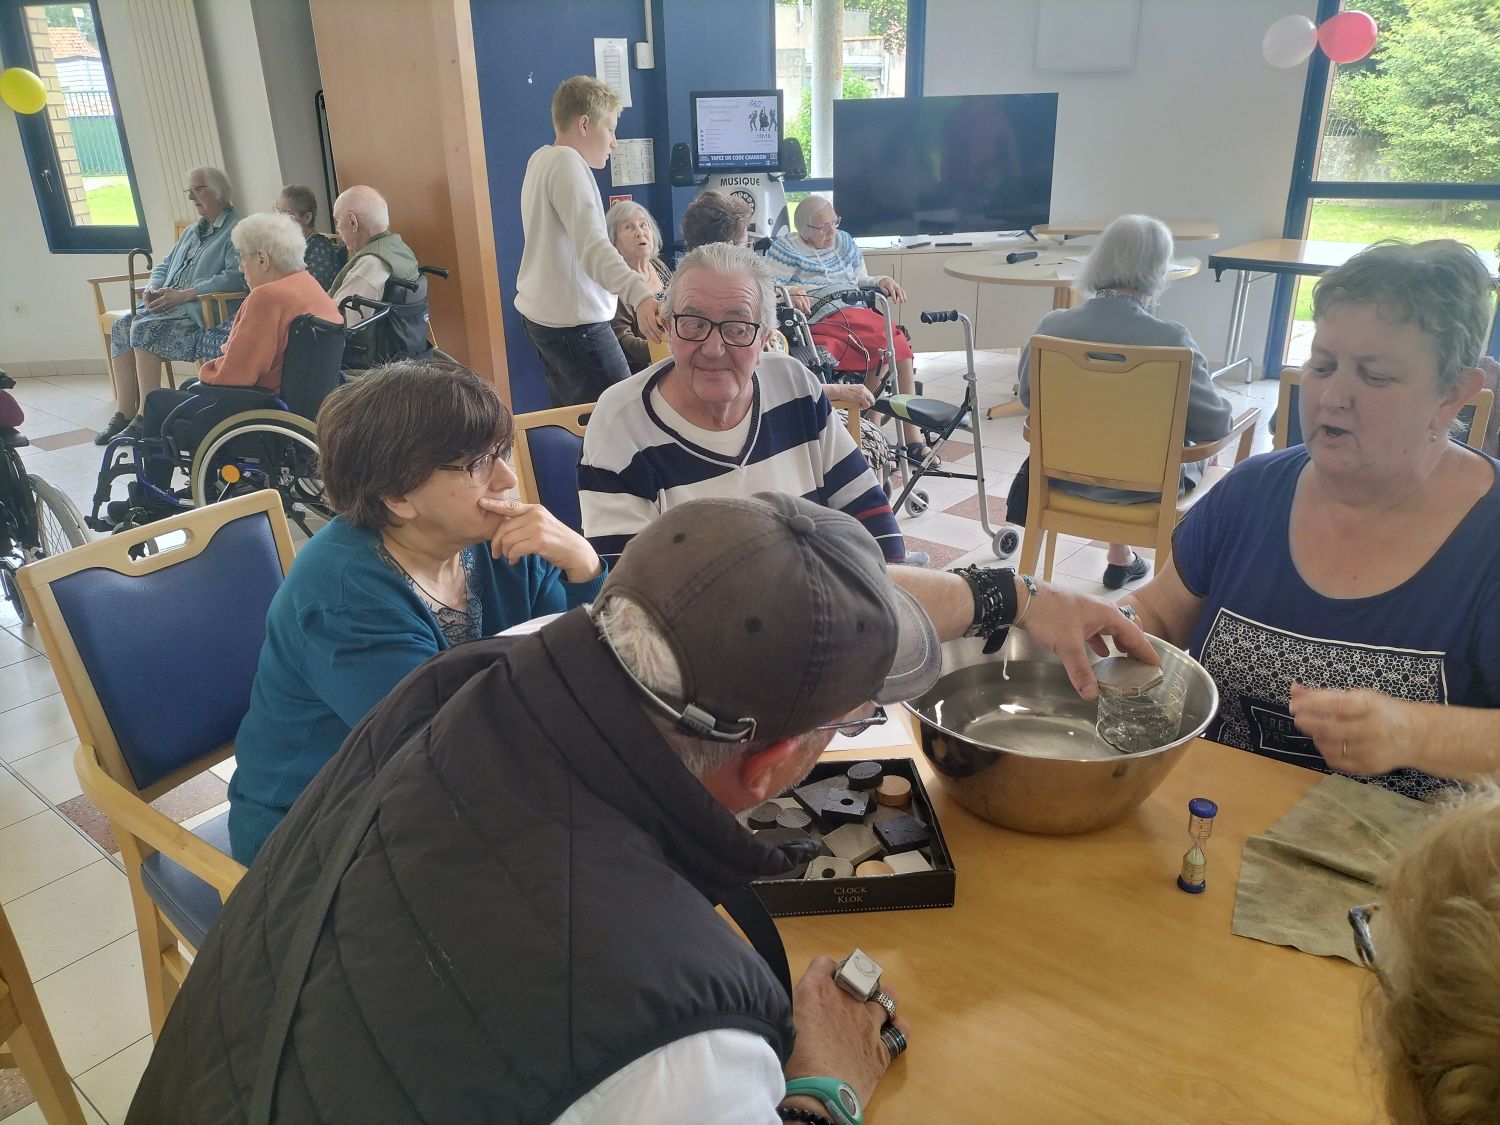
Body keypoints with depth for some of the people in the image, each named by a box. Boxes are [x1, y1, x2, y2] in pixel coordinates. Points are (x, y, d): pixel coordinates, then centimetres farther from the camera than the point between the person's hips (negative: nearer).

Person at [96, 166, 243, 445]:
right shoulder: (194, 231, 26)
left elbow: (236, 276, -20)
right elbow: (164, 265, 29)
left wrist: (183, 294, -21)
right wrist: (153, 288, 4)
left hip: (203, 311, -9)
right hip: (169, 305, 9)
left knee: (145, 328, -28)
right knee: (123, 325, -13)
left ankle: (147, 416, -21)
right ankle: (124, 412, -15)